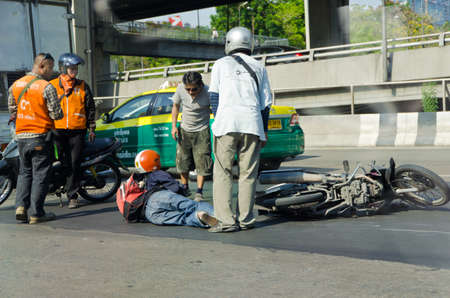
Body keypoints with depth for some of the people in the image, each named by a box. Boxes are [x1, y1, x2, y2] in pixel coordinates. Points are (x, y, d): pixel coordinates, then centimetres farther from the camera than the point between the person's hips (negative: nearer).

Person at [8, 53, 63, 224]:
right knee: (40, 175, 2)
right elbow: (56, 114, -13)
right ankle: (36, 213, 3)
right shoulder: (46, 87, -13)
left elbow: (12, 109, 15)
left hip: (21, 137, 6)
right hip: (40, 137, -6)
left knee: (25, 172, 17)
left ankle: (21, 206, 4)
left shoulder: (16, 85, 7)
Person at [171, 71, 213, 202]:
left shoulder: (208, 92, -23)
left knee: (202, 163, -6)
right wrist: (174, 126, -1)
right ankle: (185, 188, 29)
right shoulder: (180, 89, -14)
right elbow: (176, 106, 4)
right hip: (184, 130, 3)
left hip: (201, 132, -3)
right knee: (183, 162, 11)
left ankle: (199, 192, 3)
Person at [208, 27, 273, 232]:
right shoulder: (258, 67, 18)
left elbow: (214, 96, 8)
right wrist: (264, 130, 19)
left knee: (223, 172, -1)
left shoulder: (221, 64, 12)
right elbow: (266, 101, 16)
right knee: (248, 173, 6)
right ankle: (245, 219, 6)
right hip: (252, 123, 2)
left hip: (227, 122, -2)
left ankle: (226, 220, -7)